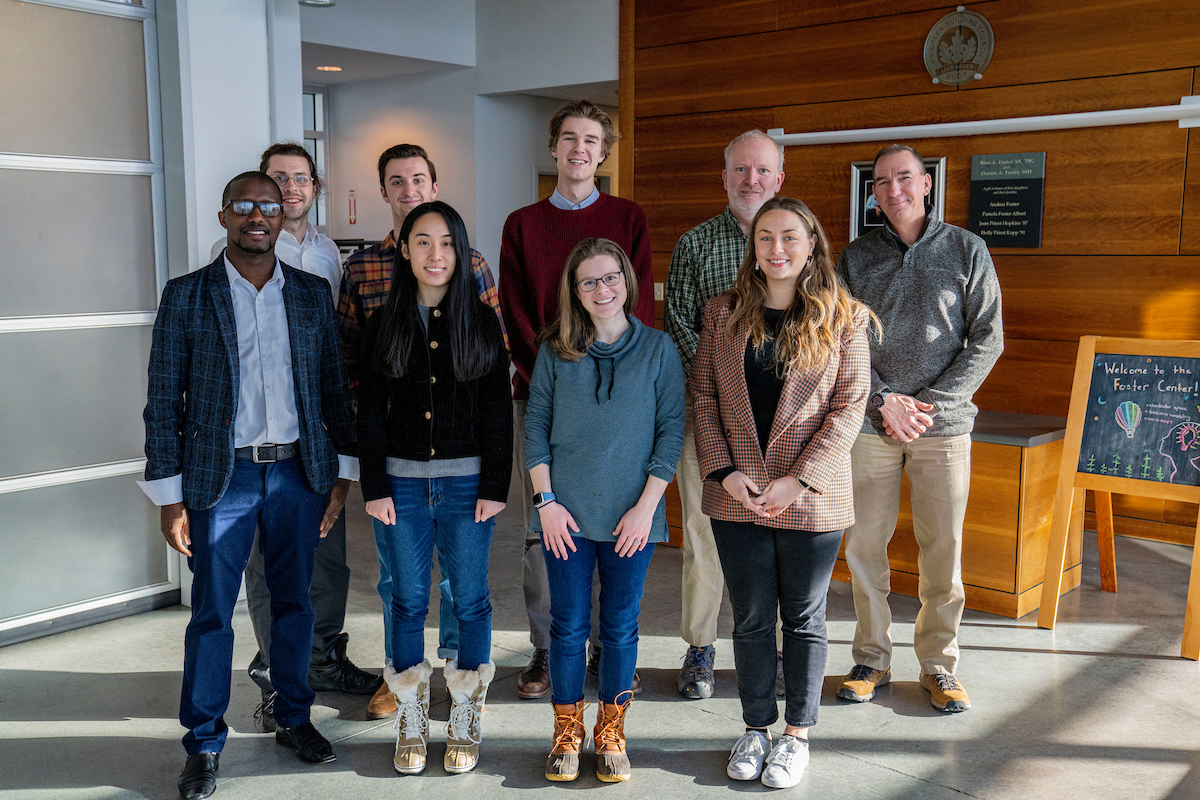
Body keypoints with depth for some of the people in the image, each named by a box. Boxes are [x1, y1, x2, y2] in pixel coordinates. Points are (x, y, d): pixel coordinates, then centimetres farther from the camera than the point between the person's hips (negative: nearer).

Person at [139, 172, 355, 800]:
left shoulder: (313, 294, 6)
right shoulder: (186, 296, -1)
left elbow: (334, 389, 9)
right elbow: (163, 402, -2)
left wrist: (339, 477, 5)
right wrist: (170, 497, -5)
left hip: (298, 472, 2)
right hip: (220, 475, -2)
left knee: (294, 601, 13)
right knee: (212, 611, 5)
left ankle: (293, 718, 31)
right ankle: (204, 743, 21)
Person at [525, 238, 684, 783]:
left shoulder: (658, 349, -1)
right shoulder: (556, 350, 2)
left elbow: (671, 432, -2)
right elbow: (535, 426, 4)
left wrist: (646, 506, -8)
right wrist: (546, 500, -4)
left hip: (632, 518, 0)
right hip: (566, 515, 1)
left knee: (620, 628, 9)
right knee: (568, 626, 8)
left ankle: (610, 732, 25)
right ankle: (567, 733, 24)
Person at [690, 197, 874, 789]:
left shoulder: (842, 319, -2)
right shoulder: (723, 315, 5)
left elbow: (848, 407, -6)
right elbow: (703, 396, 4)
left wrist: (799, 479, -14)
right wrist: (723, 471, -8)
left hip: (811, 496, -2)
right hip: (737, 496, 2)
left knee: (803, 618, 11)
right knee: (751, 617, 12)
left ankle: (797, 734, 27)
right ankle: (756, 728, 30)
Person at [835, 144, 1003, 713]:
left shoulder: (966, 250, 3)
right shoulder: (856, 257, 6)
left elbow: (987, 340, 0)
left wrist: (930, 404, -10)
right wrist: (885, 399, -11)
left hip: (944, 424, -1)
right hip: (869, 423, 1)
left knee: (943, 549, 4)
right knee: (863, 545, 4)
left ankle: (939, 665, 20)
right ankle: (872, 659, 19)